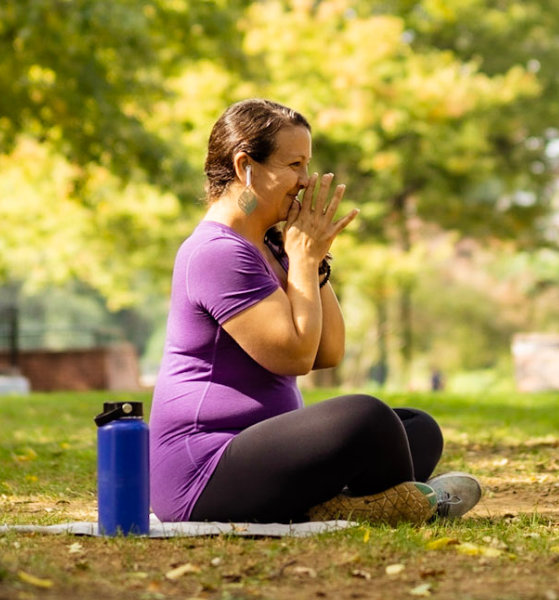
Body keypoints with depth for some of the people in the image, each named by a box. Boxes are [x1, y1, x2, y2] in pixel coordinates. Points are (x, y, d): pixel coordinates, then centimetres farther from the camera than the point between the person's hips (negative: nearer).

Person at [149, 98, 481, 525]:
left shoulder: (269, 249, 18)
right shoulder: (217, 253, -15)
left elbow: (329, 354, 13)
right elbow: (294, 355, -22)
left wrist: (315, 259, 3)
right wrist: (303, 258, -10)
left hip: (258, 454, 11)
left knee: (420, 429, 8)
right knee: (363, 417, -31)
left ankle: (332, 508, -18)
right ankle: (409, 504, -2)